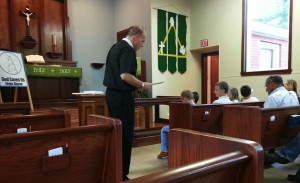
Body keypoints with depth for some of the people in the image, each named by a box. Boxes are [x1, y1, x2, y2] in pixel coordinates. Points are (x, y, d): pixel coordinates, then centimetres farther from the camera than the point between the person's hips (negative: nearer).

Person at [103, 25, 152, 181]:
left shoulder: (116, 47, 16)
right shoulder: (127, 49, -14)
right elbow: (125, 75, -25)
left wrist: (135, 85, 18)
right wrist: (142, 85, -11)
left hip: (112, 93, 10)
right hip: (122, 96, -10)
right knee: (125, 134, -2)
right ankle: (121, 174, 6)